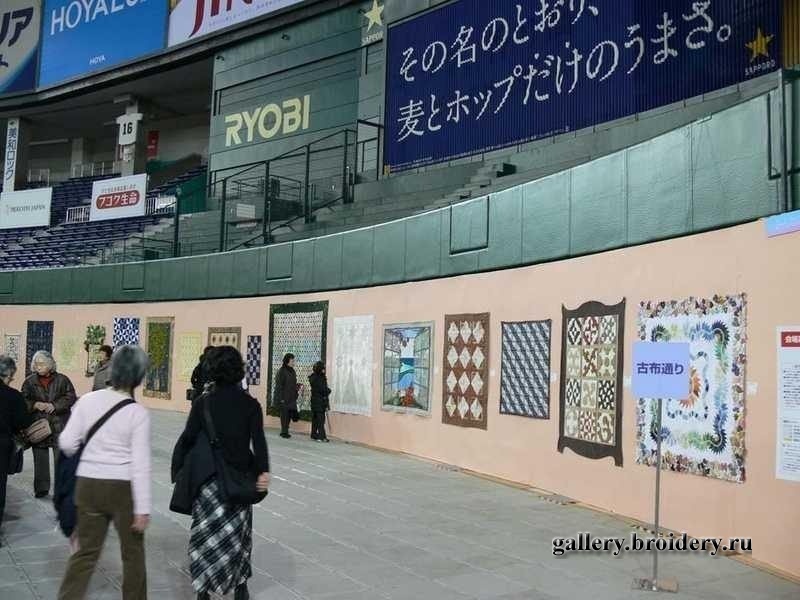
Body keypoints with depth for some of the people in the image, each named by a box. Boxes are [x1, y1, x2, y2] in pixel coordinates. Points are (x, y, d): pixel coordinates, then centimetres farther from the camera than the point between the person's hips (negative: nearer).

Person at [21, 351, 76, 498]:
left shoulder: (62, 379, 1)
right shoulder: (30, 381, 7)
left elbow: (71, 397, -3)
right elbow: (23, 401, 6)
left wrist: (55, 405, -15)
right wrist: (35, 404, -14)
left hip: (59, 425, -2)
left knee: (60, 458, 0)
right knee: (40, 458, 8)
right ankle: (41, 488, 19)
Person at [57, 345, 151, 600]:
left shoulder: (88, 400, -4)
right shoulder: (138, 412, -14)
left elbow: (67, 443, -2)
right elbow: (140, 464, -15)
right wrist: (142, 507, -12)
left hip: (88, 485, 3)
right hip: (123, 488, -3)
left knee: (86, 552, 15)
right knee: (133, 552, 16)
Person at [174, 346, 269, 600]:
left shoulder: (203, 402, -5)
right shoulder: (250, 403, -3)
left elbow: (188, 438, -6)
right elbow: (258, 440, -12)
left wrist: (177, 465, 3)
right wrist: (263, 471, -16)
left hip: (208, 475, -1)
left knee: (206, 530, 9)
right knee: (238, 529, 14)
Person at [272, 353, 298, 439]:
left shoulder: (292, 371, 13)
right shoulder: (282, 371, -11)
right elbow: (279, 385, -13)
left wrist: (297, 387, 3)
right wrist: (281, 398, -16)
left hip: (291, 398, 7)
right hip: (283, 398, -7)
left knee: (289, 415, 8)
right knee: (284, 414, -4)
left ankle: (285, 431, 16)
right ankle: (284, 432, 3)